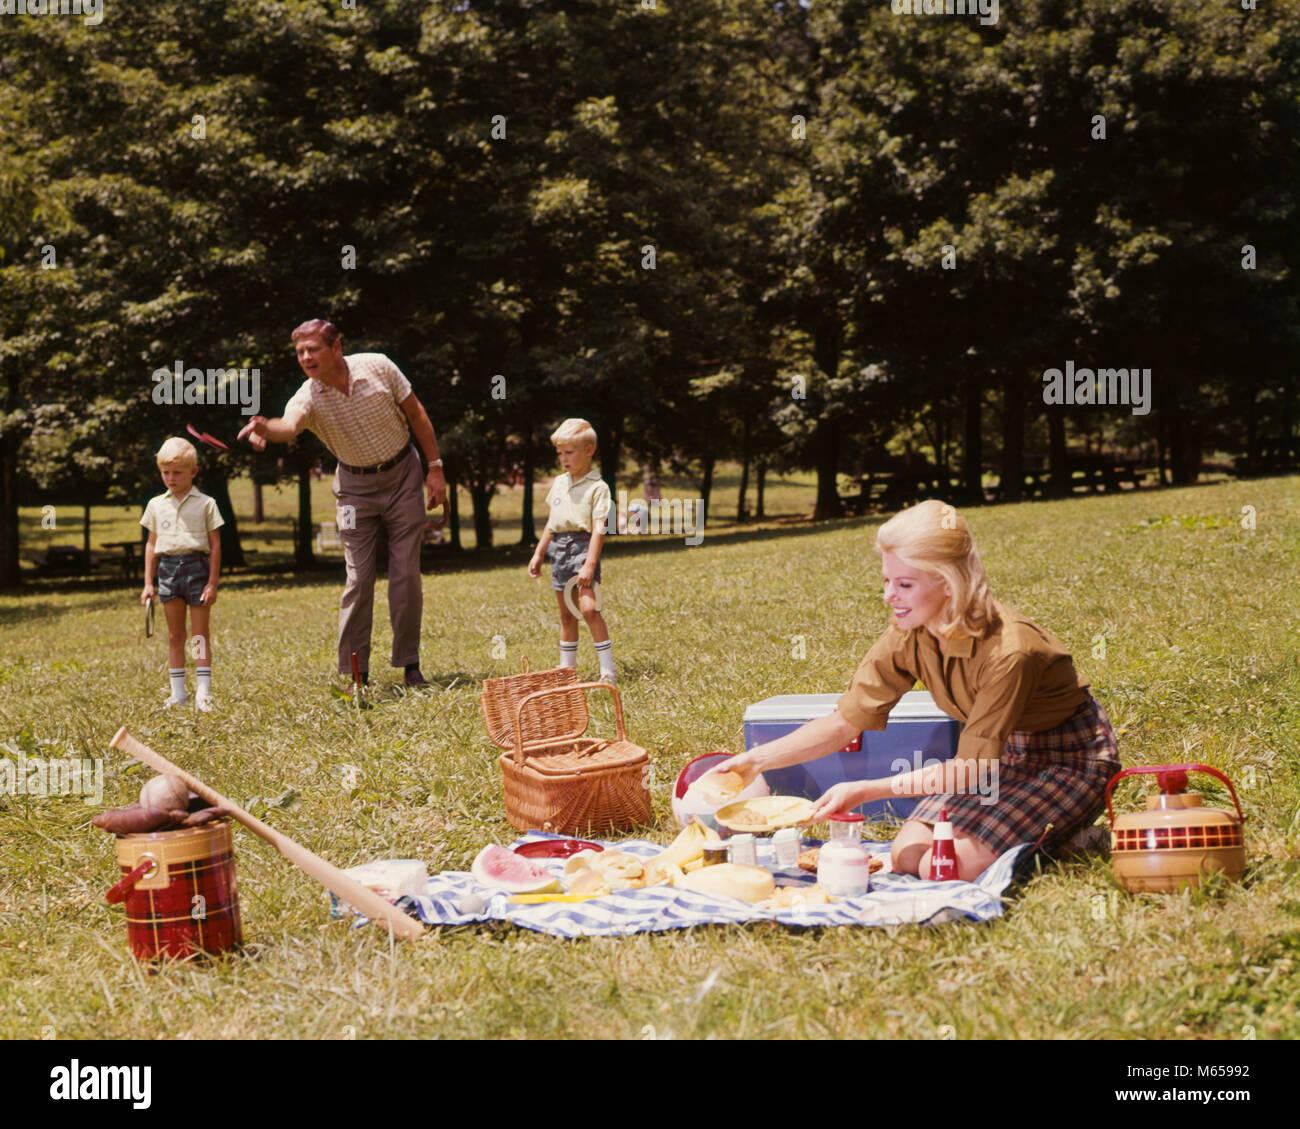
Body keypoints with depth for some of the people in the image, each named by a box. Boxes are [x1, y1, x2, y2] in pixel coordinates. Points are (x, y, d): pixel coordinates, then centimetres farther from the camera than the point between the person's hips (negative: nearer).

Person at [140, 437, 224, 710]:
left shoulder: (205, 504, 0)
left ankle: (204, 691, 3)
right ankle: (177, 693, 11)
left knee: (200, 634, 0)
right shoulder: (156, 505, 10)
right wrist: (148, 583, 9)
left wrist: (212, 583, -6)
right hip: (168, 568, 3)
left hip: (197, 566, -3)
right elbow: (152, 545, 14)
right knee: (175, 636, 7)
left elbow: (215, 545, 0)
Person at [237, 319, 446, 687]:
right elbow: (289, 425, -43)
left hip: (403, 476, 0)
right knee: (359, 577, -6)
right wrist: (267, 428, -67)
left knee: (406, 572, -1)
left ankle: (409, 664, 10)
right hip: (356, 486, 0)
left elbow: (416, 413, -4)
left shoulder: (378, 367, -16)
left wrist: (435, 467, -5)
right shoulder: (309, 398, -19)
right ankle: (355, 672, 0)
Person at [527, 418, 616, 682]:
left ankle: (607, 669, -16)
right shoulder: (559, 483, 15)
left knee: (587, 608, -19)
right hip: (558, 549, 7)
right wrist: (538, 554, 21)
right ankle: (566, 668, 19)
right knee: (566, 614, 12)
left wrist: (590, 564, -22)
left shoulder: (597, 487, -7)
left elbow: (598, 529, -14)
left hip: (582, 545, -7)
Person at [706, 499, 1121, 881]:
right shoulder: (908, 638, -12)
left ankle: (1061, 836, 2)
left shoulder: (1009, 652, -33)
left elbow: (971, 769, -29)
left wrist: (865, 791, -33)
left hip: (1072, 758, -7)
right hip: (1004, 755, 7)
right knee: (906, 855, -9)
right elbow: (844, 722, -4)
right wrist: (758, 759, -16)